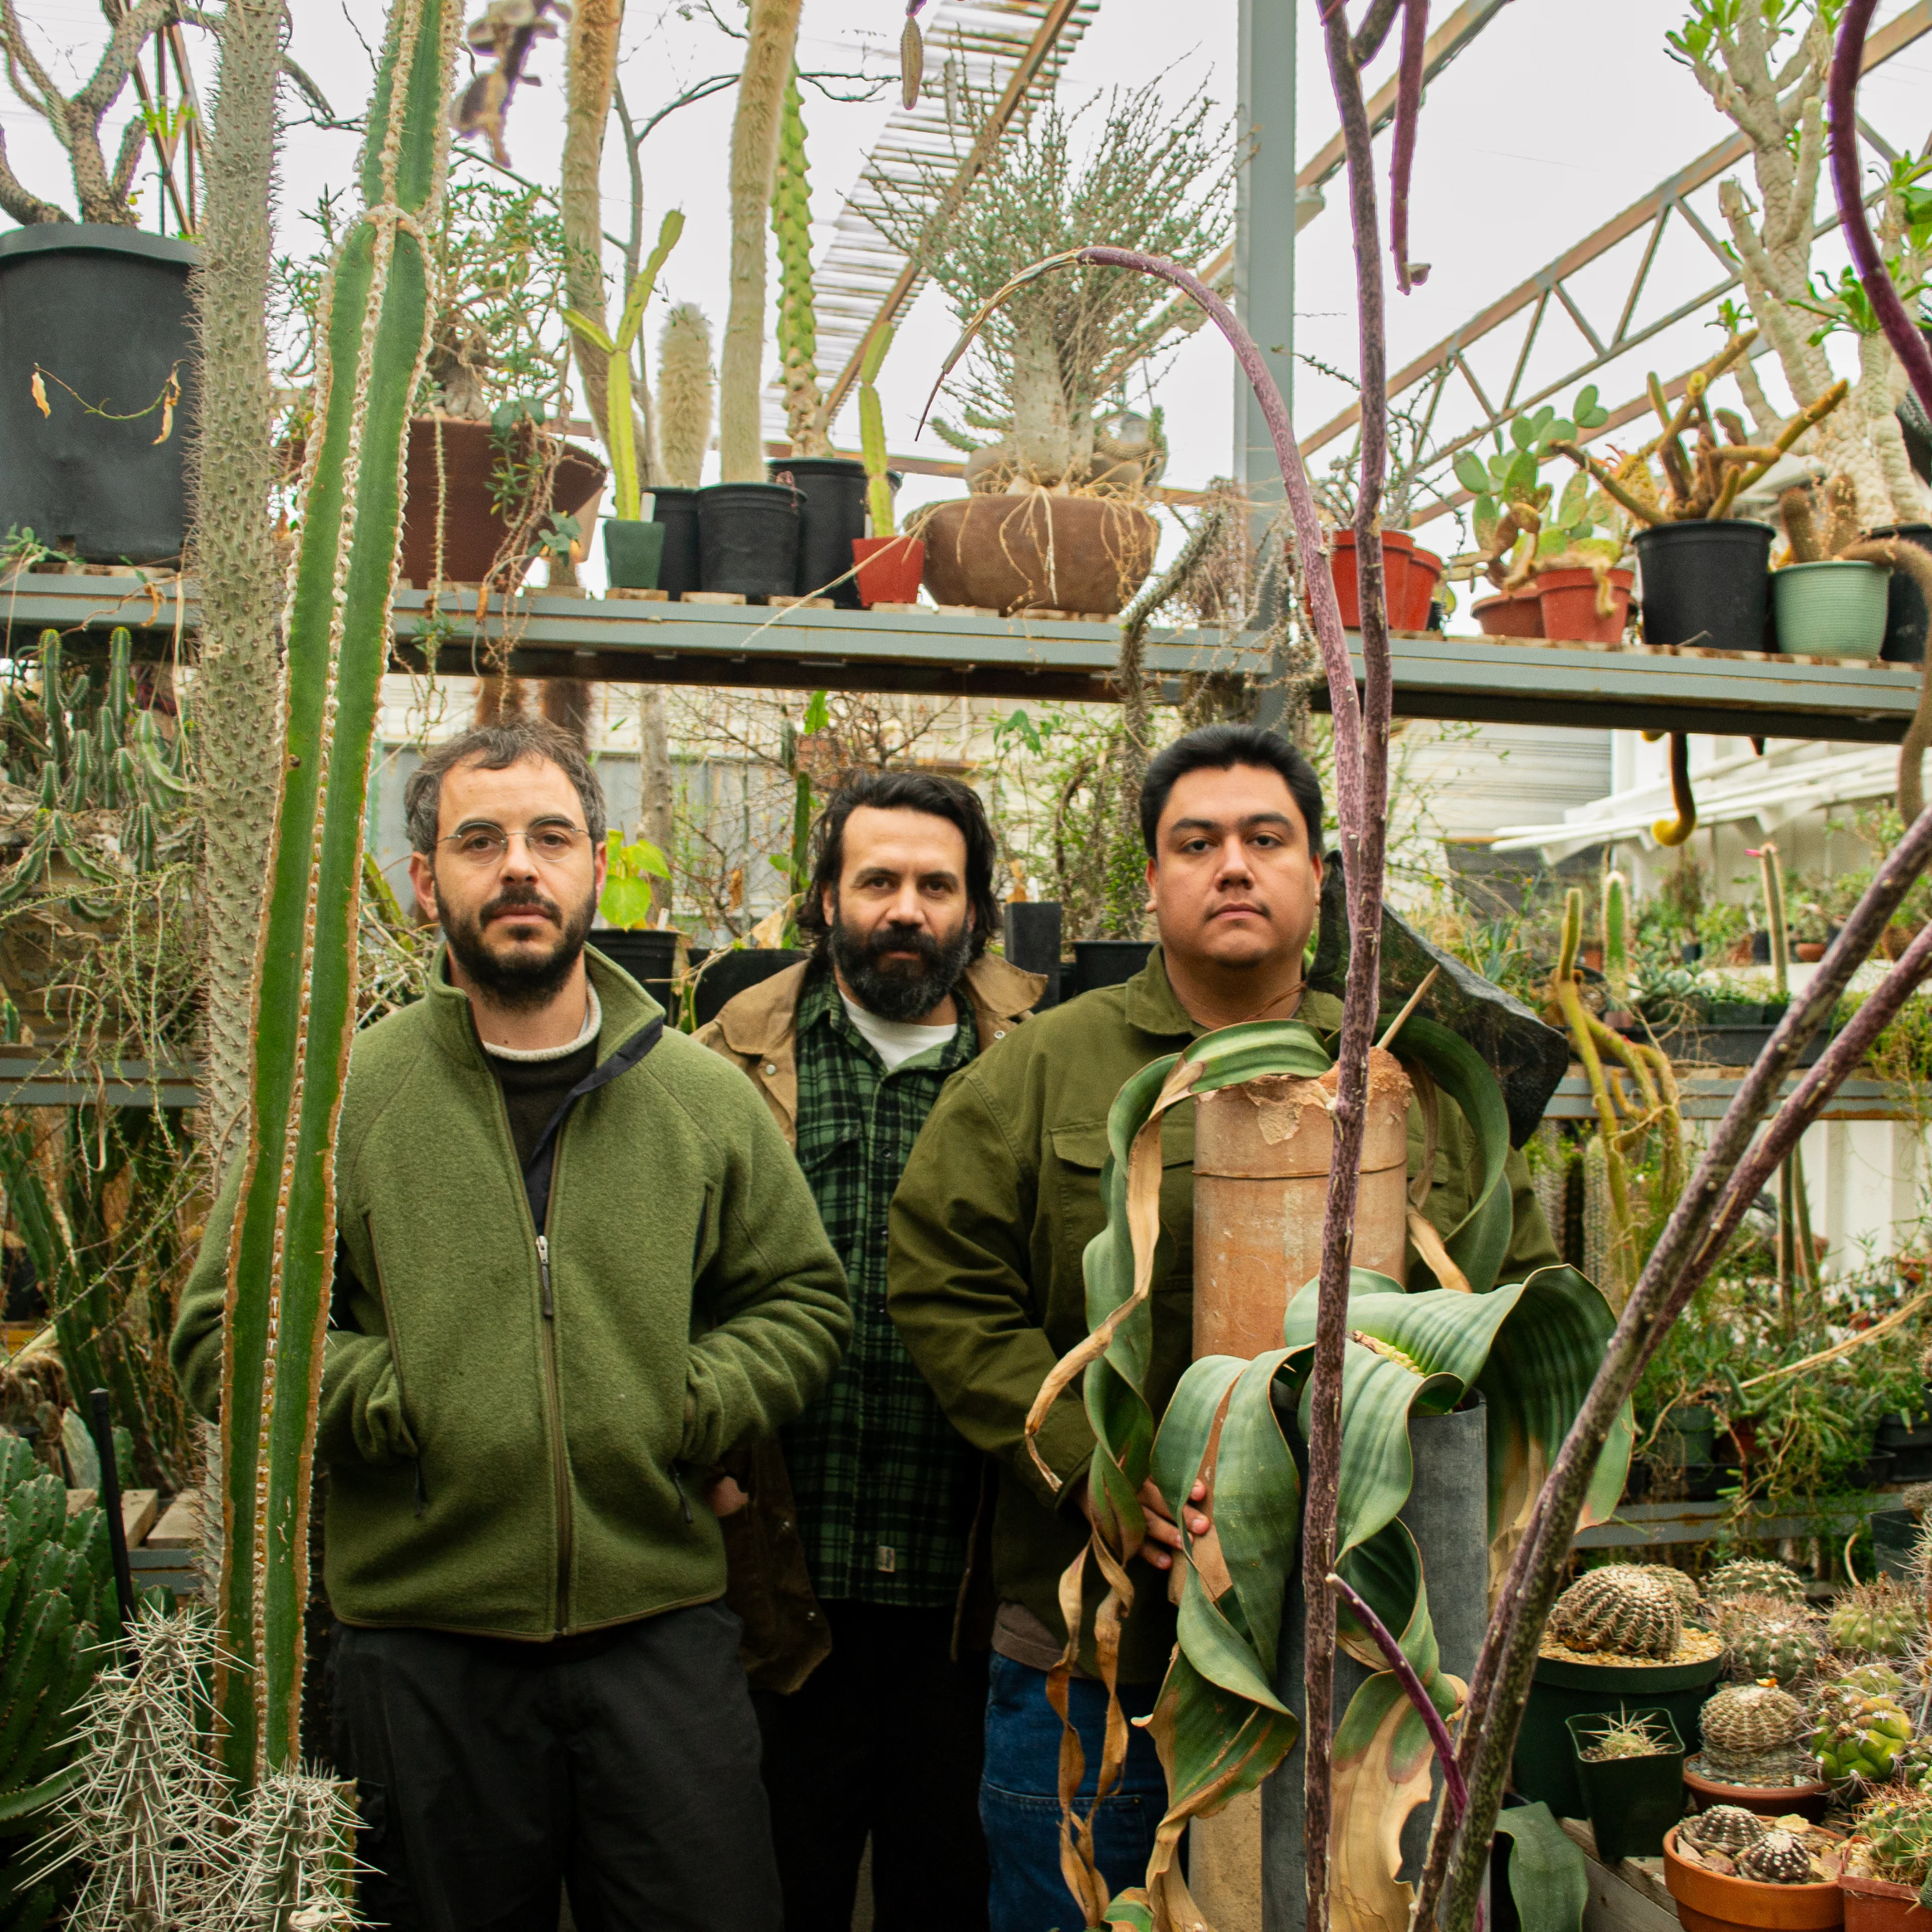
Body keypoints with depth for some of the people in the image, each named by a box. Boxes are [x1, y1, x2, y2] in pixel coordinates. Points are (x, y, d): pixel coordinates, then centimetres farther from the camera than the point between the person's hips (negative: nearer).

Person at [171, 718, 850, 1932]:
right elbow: (223, 1333, 1)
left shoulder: (704, 1096, 4)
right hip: (421, 1640, 0)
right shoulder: (345, 1098, 0)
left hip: (664, 1623, 1)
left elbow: (805, 1301, 9)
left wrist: (691, 1404, -6)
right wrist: (391, 1400, -12)